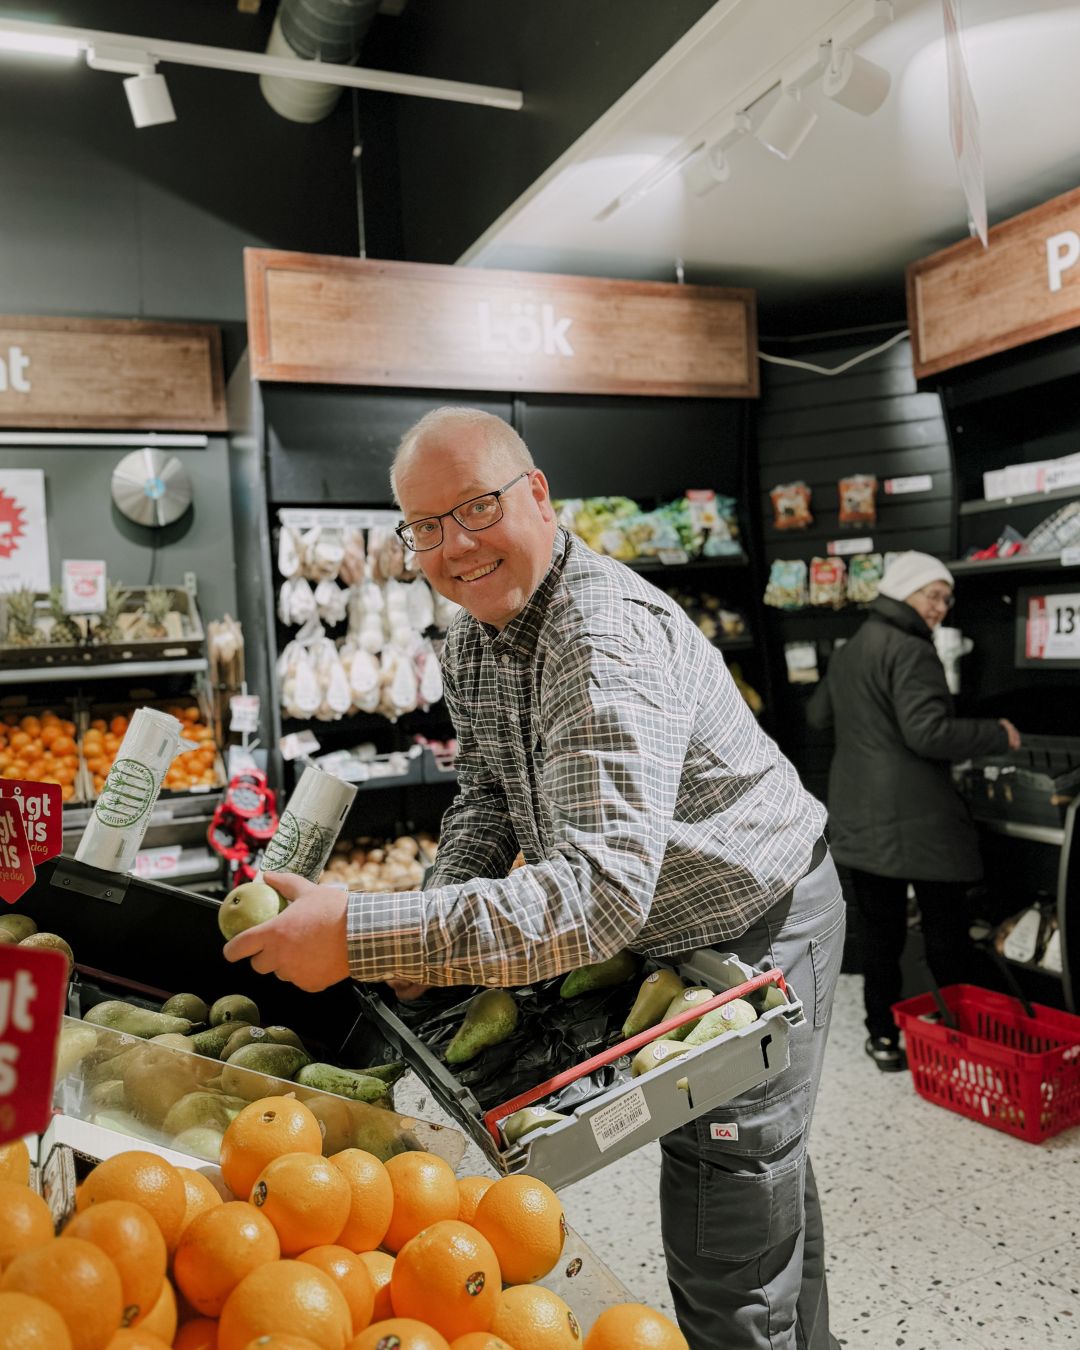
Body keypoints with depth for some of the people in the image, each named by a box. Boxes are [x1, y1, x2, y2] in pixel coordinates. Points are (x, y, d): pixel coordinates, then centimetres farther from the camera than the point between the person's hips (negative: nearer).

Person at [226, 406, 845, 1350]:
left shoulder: (608, 641, -34)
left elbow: (602, 892, -43)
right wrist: (442, 918, -10)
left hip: (755, 928, -8)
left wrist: (359, 935, -45)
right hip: (662, 931, 9)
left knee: (727, 1267, 2)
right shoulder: (472, 641, -3)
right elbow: (488, 793, 8)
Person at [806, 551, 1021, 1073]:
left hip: (860, 821, 8)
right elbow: (928, 733, -22)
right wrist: (998, 735, -9)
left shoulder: (848, 652, 13)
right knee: (946, 932, 7)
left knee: (880, 932, 13)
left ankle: (883, 1037, 20)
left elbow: (818, 715, 26)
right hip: (920, 820, -7)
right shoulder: (910, 651, -14)